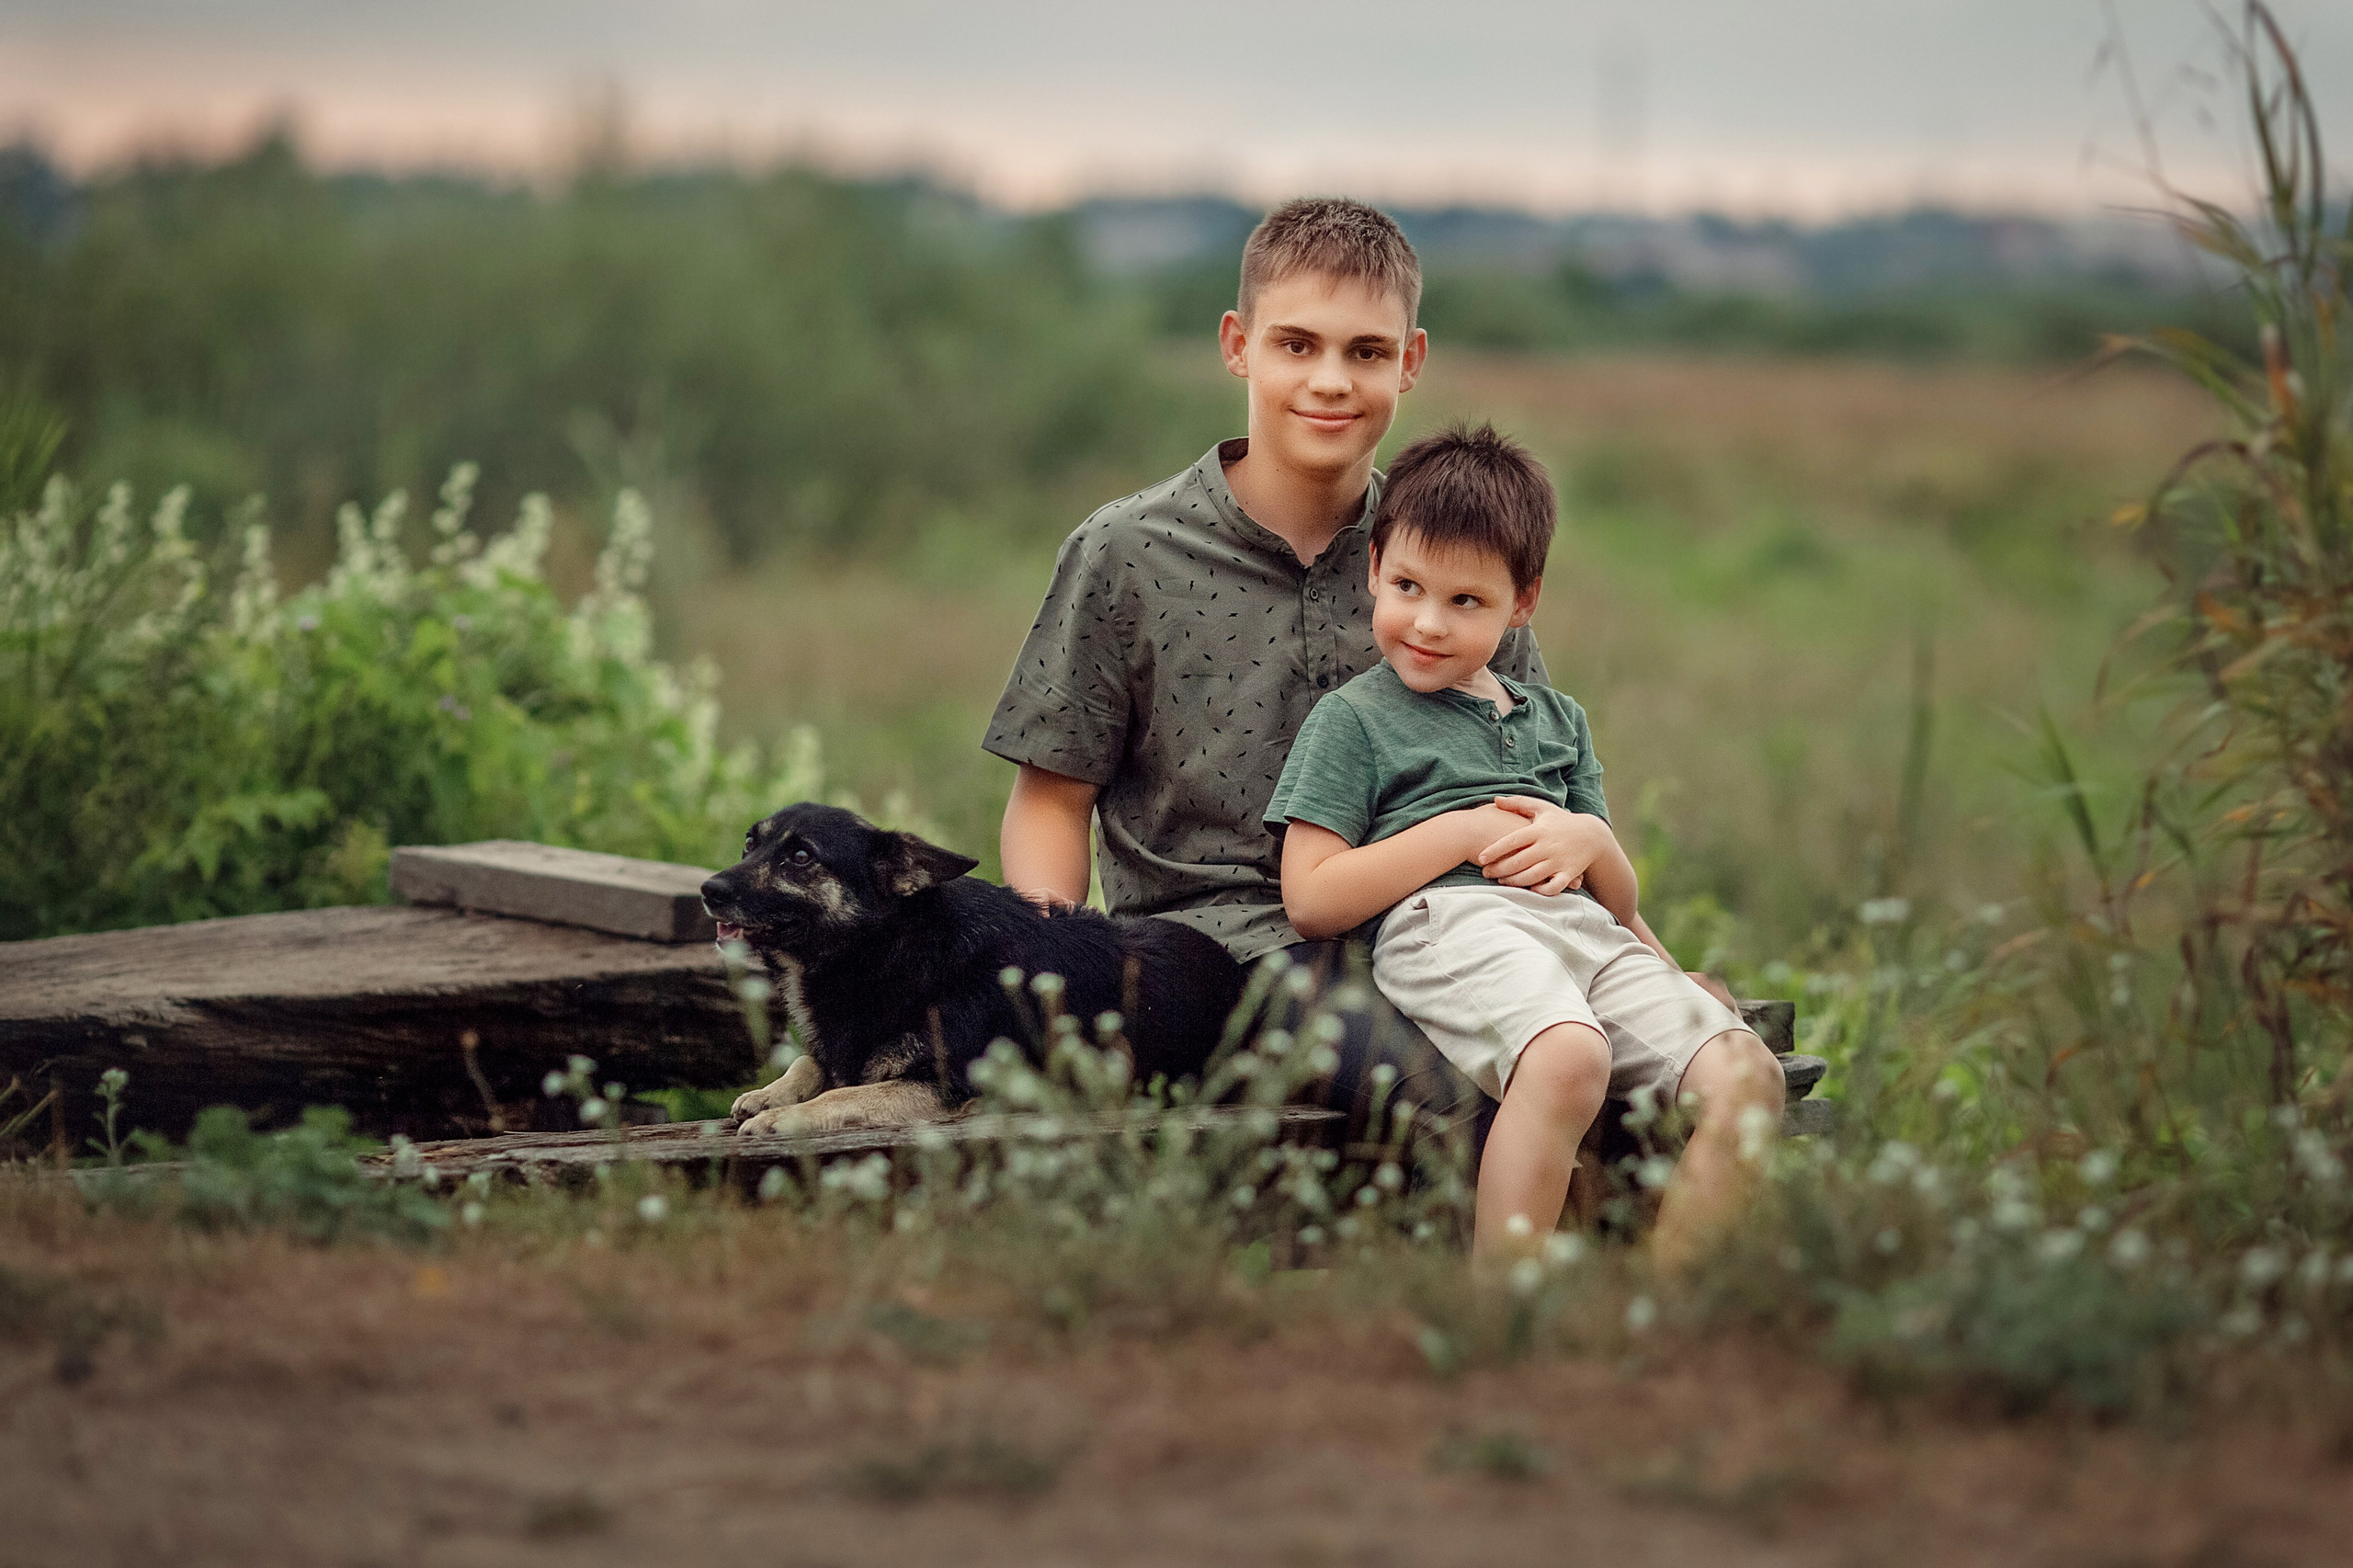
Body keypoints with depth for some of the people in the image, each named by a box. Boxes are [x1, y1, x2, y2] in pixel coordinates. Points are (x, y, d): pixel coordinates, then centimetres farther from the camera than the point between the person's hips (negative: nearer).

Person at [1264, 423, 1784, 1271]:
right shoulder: (1352, 719, 10)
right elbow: (1311, 900, -3)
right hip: (1448, 927, -6)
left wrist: (1590, 842, 1)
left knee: (1746, 1076, -17)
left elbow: (1622, 903, 26)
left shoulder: (1556, 717, 27)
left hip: (1582, 930, 6)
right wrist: (1467, 832, -4)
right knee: (1569, 1058, -38)